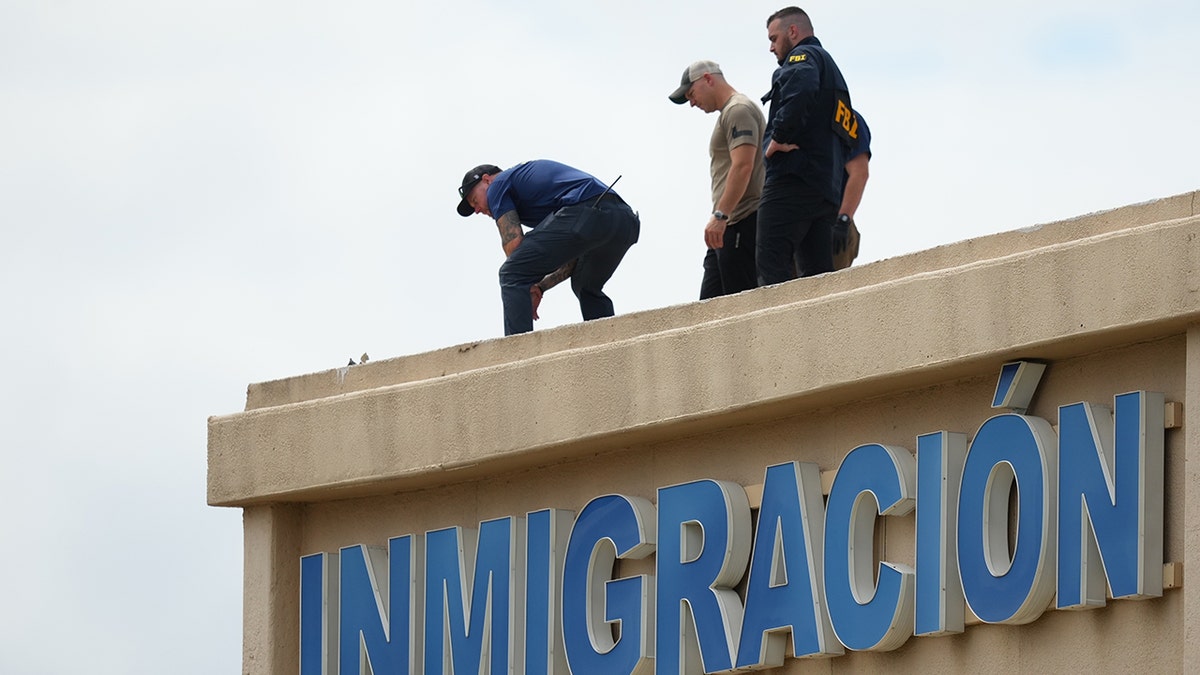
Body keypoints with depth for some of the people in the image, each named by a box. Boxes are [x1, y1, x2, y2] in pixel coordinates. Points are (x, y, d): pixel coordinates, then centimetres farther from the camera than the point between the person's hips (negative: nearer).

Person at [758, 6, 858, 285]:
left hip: (792, 181, -10)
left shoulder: (804, 56, 3)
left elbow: (801, 90, -24)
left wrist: (778, 138, -17)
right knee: (816, 275, 4)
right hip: (827, 190, 10)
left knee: (772, 272, -17)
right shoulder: (832, 69, 31)